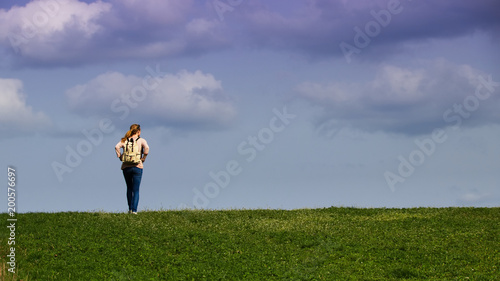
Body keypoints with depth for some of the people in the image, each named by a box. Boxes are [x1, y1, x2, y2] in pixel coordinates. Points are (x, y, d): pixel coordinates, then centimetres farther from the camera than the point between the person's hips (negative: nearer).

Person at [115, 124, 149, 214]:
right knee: (136, 190, -2)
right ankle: (134, 210, -12)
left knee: (129, 188, 18)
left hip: (126, 167, 3)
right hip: (137, 166, -3)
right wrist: (143, 158, -6)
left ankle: (130, 209, 19)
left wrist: (120, 157, 0)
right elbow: (146, 148, -17)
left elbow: (117, 147, -8)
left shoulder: (125, 140, 8)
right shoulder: (141, 140, 1)